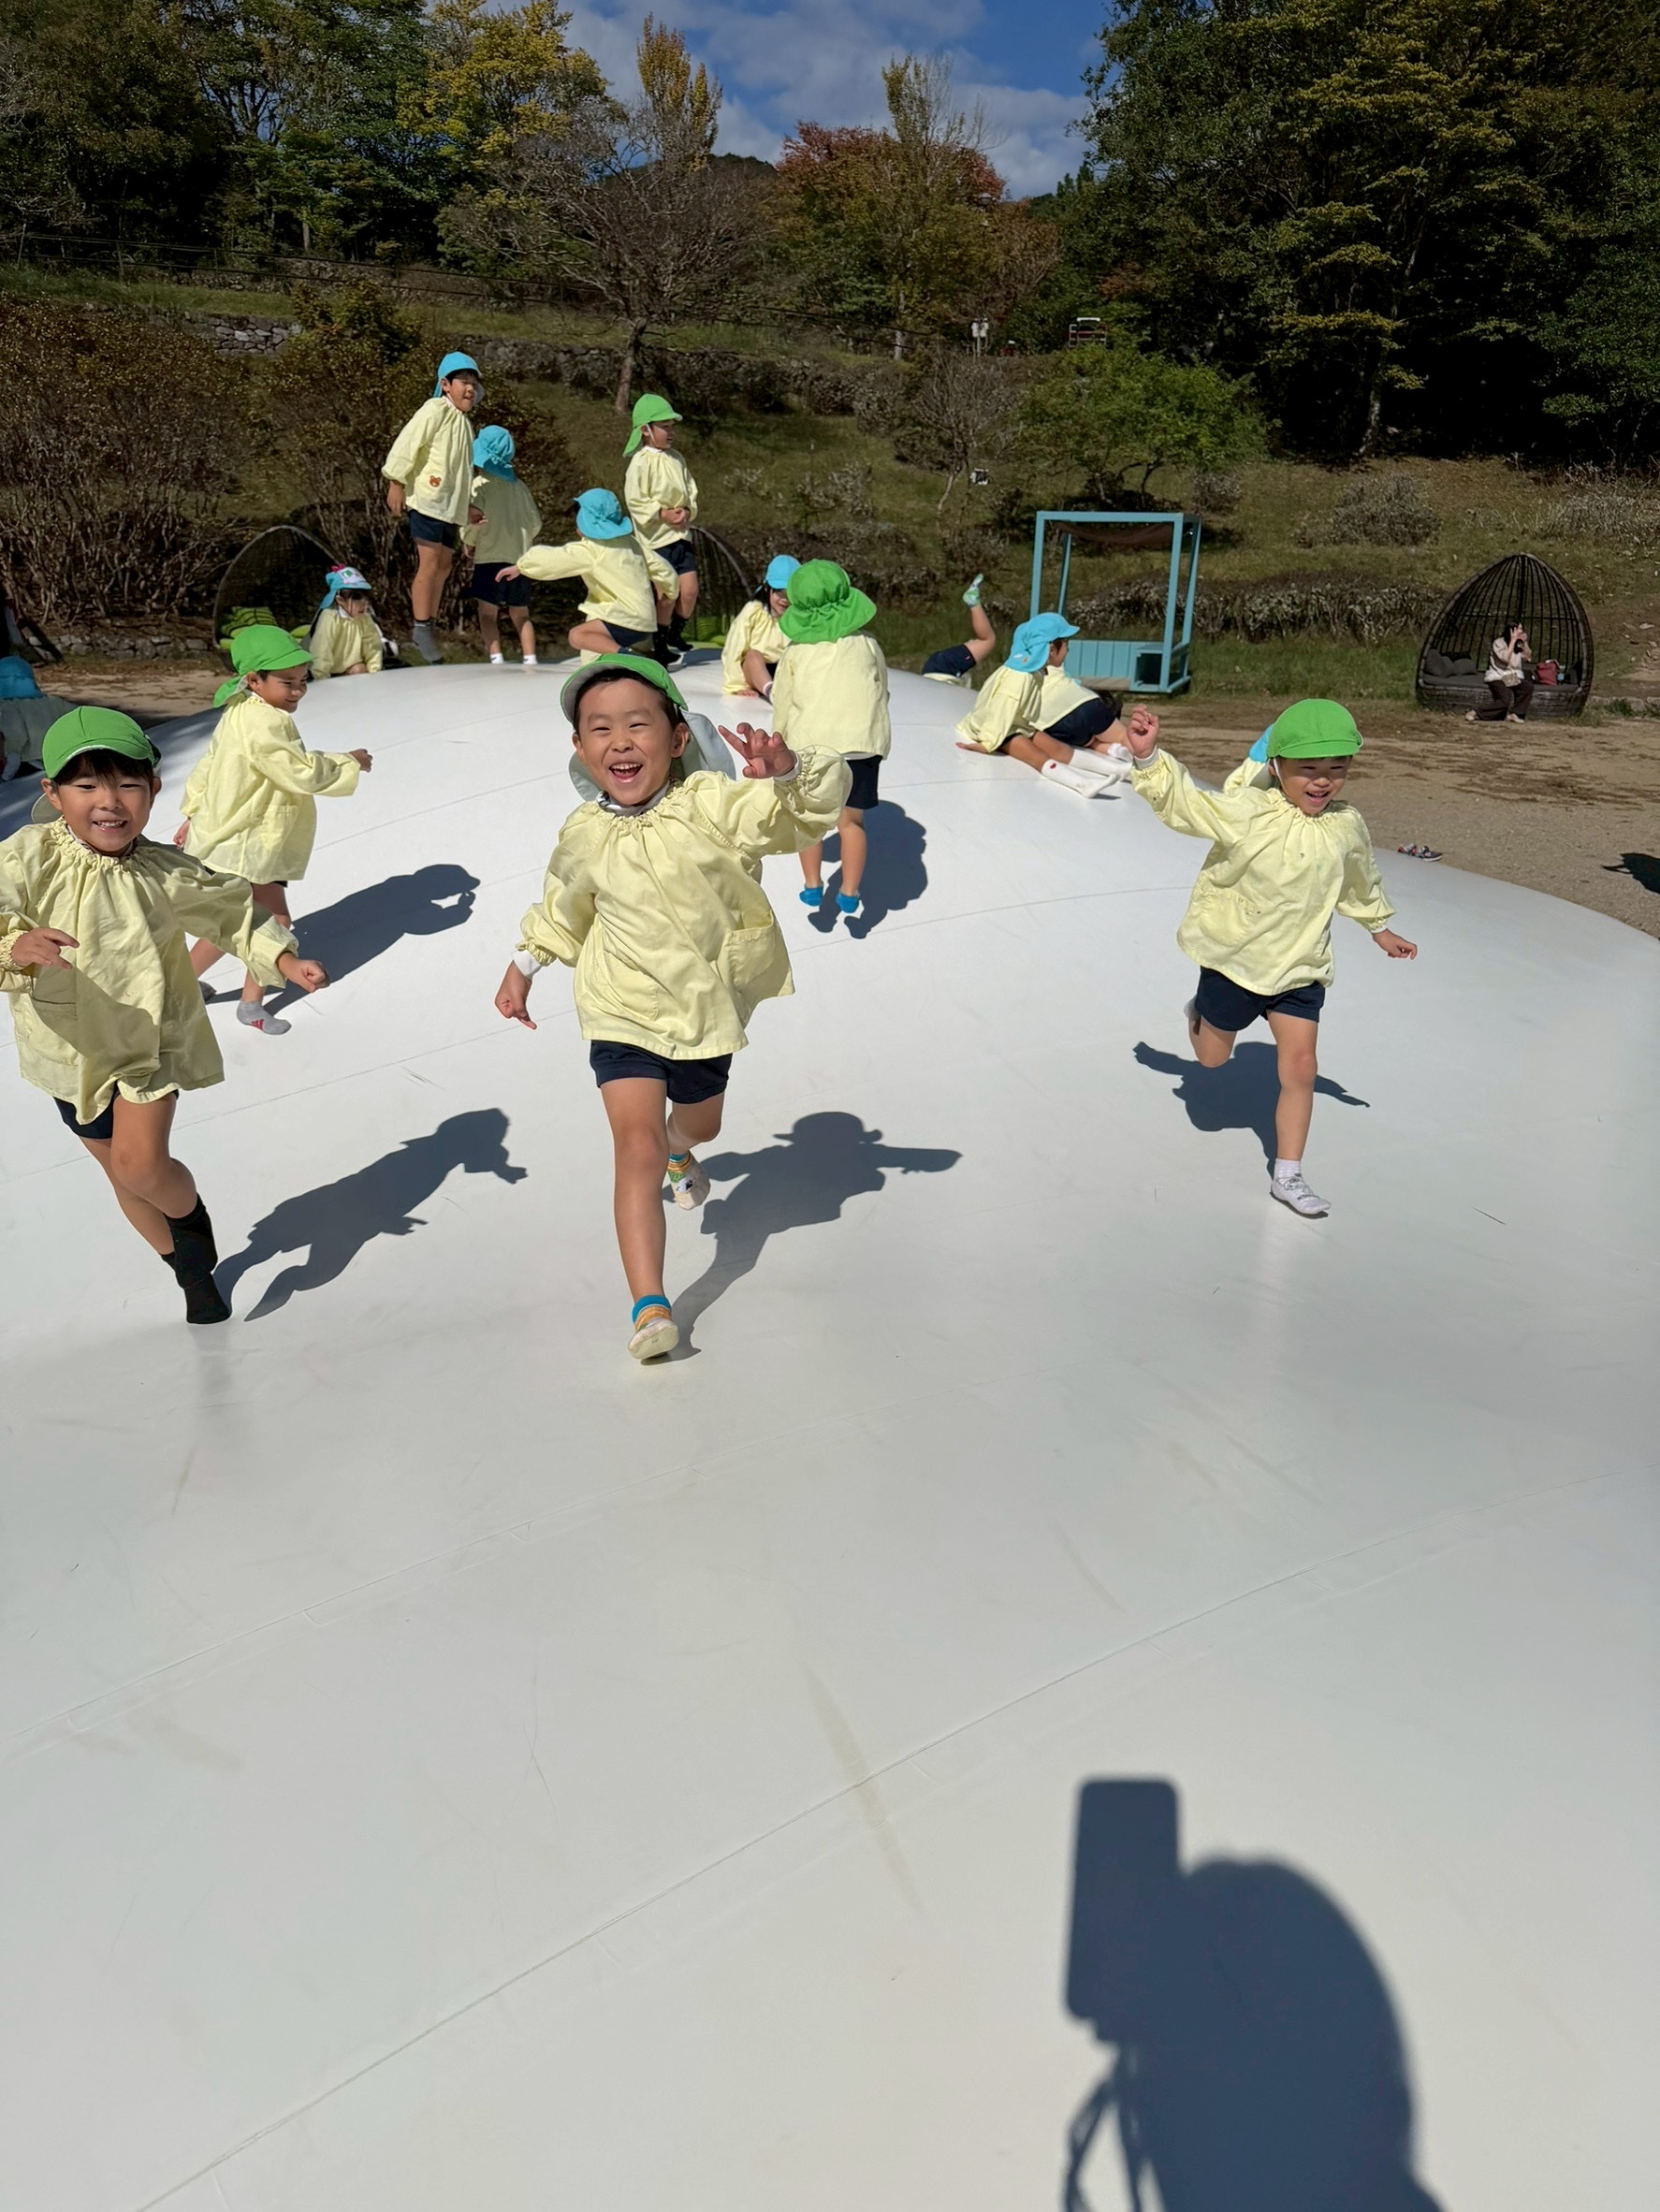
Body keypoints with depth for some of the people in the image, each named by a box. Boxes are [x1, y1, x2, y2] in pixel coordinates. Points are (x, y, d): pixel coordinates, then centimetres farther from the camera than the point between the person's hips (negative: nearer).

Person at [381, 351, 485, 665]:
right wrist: (396, 483, -18)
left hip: (449, 506, 9)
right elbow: (407, 444, -14)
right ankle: (421, 630, -9)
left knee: (444, 565, 11)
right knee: (429, 563, -12)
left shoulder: (464, 422, 21)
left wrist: (467, 505, 25)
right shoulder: (435, 410, -7)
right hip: (427, 498, -9)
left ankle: (428, 629, 19)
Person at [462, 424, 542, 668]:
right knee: (520, 616, 11)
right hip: (519, 560, 5)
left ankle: (496, 659, -17)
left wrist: (468, 542, 8)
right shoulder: (519, 486, 10)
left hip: (490, 558, -5)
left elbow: (472, 522, -10)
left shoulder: (480, 484, -4)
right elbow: (535, 522, 10)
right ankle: (530, 660, -1)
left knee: (487, 614, -2)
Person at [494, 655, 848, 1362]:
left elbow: (814, 805, -25)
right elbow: (562, 910, 13)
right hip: (624, 1013, -1)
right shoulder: (583, 837, -7)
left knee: (697, 1123, 27)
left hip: (711, 1005, 1)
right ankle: (649, 1306, -13)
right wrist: (523, 967, 19)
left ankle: (679, 1150, 68)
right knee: (637, 1148, -16)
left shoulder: (714, 806, -18)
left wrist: (787, 770, -46)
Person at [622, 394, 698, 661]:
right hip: (656, 537, -6)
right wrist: (662, 514, -19)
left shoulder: (676, 459, 10)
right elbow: (634, 501, -13)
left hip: (681, 534, 6)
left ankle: (675, 636, 21)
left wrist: (687, 511, -5)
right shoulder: (640, 462, -9)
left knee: (690, 589, 1)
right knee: (669, 591, -5)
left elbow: (691, 491, 14)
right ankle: (659, 643, 12)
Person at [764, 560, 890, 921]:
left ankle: (813, 886, 17)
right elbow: (882, 693, 18)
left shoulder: (796, 652, 8)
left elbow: (782, 703, 11)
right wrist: (879, 742, 27)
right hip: (862, 741, 1)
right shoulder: (866, 644, 11)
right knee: (851, 820, 6)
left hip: (811, 742, -1)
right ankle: (849, 893, 3)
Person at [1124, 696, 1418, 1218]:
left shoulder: (1346, 826, -3)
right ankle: (1199, 1013, 54)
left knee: (1300, 1068, -4)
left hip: (1300, 966, 3)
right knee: (1212, 1056, 16)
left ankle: (1287, 1176, 8)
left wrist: (1380, 928, 29)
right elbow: (1181, 801, -18)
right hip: (1235, 958, -3)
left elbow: (1360, 882, 16)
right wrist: (1148, 757, -34)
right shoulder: (1247, 811, -19)